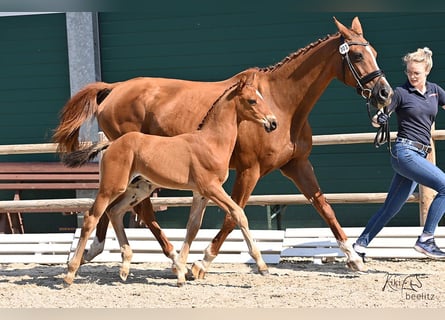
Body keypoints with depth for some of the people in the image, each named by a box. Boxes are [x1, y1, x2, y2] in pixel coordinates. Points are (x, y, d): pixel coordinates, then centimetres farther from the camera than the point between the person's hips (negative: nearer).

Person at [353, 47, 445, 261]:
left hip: (419, 155, 7)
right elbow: (378, 120, -3)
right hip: (405, 152, -7)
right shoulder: (401, 93, -3)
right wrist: (378, 119, -25)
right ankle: (426, 239, -19)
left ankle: (360, 245, 17)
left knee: (391, 208, 10)